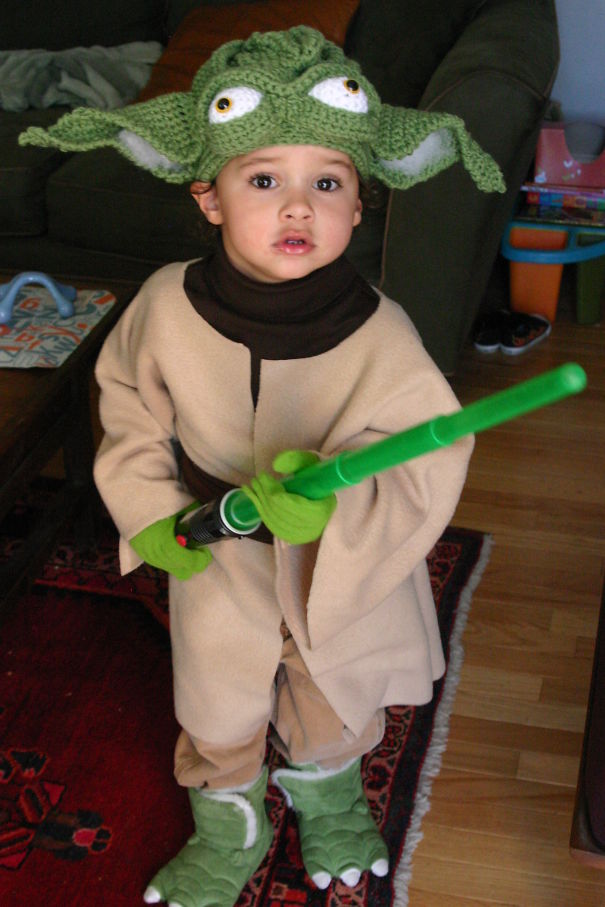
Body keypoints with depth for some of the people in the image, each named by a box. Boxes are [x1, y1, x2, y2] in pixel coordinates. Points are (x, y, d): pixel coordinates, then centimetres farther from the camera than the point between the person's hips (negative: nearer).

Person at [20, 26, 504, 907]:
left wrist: (335, 506, -44)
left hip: (341, 565, -1)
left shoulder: (378, 335, -28)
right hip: (219, 562, 1)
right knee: (218, 716, 21)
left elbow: (430, 463, -26)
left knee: (331, 709, 26)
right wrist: (147, 507, -10)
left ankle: (329, 802, 60)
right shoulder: (168, 306, -21)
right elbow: (128, 397, -2)